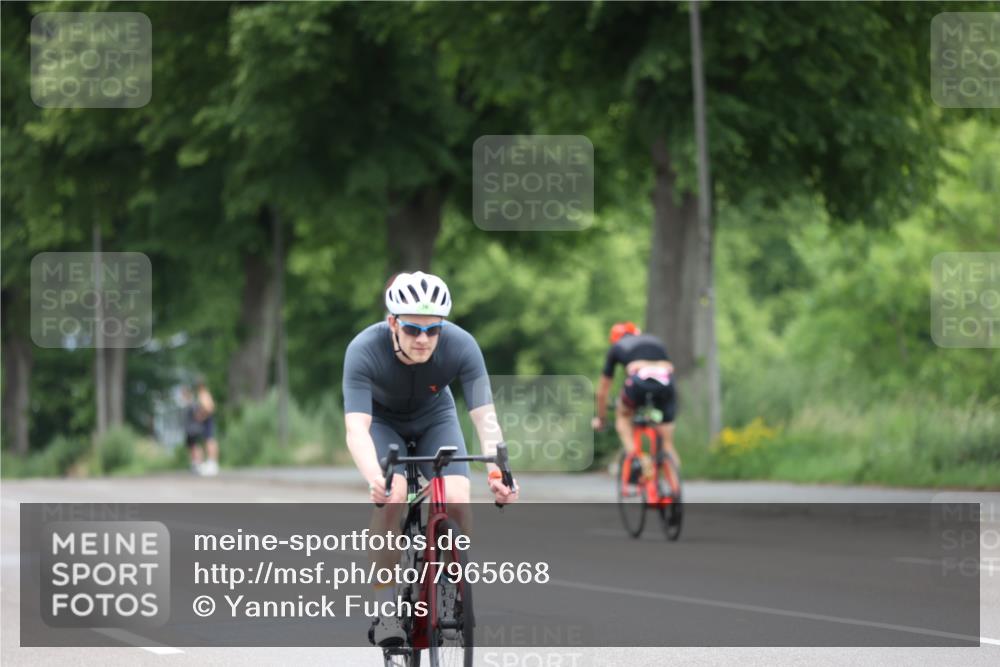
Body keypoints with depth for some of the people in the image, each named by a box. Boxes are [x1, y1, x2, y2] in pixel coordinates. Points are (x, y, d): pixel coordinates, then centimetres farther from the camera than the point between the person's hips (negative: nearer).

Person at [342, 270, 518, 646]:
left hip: (435, 420, 2)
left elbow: (485, 417, -36)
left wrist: (498, 472, -54)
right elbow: (356, 428, -43)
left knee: (457, 501, -22)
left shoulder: (461, 346, -31)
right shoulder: (365, 350, -35)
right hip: (383, 421, -2)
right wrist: (375, 479, -62)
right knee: (391, 498, -29)